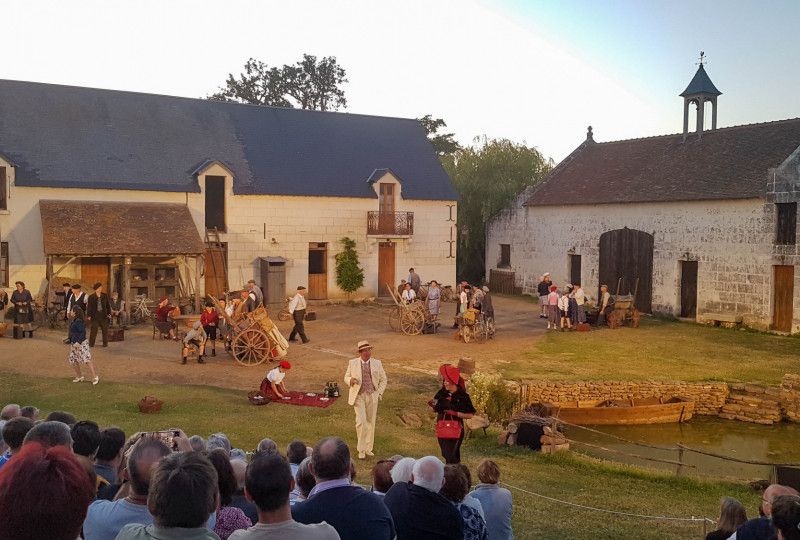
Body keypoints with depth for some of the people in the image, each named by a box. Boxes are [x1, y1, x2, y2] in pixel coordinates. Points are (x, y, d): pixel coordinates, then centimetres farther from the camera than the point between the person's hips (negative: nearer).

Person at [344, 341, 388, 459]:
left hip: (372, 396, 2)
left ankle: (368, 449, 23)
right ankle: (361, 450, 1)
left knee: (371, 423, 8)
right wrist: (351, 380, -15)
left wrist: (379, 394, 1)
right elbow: (346, 377, 9)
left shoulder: (377, 363, 4)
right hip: (358, 396, -2)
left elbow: (383, 380, 11)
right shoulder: (352, 363, 1)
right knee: (361, 421, -13)